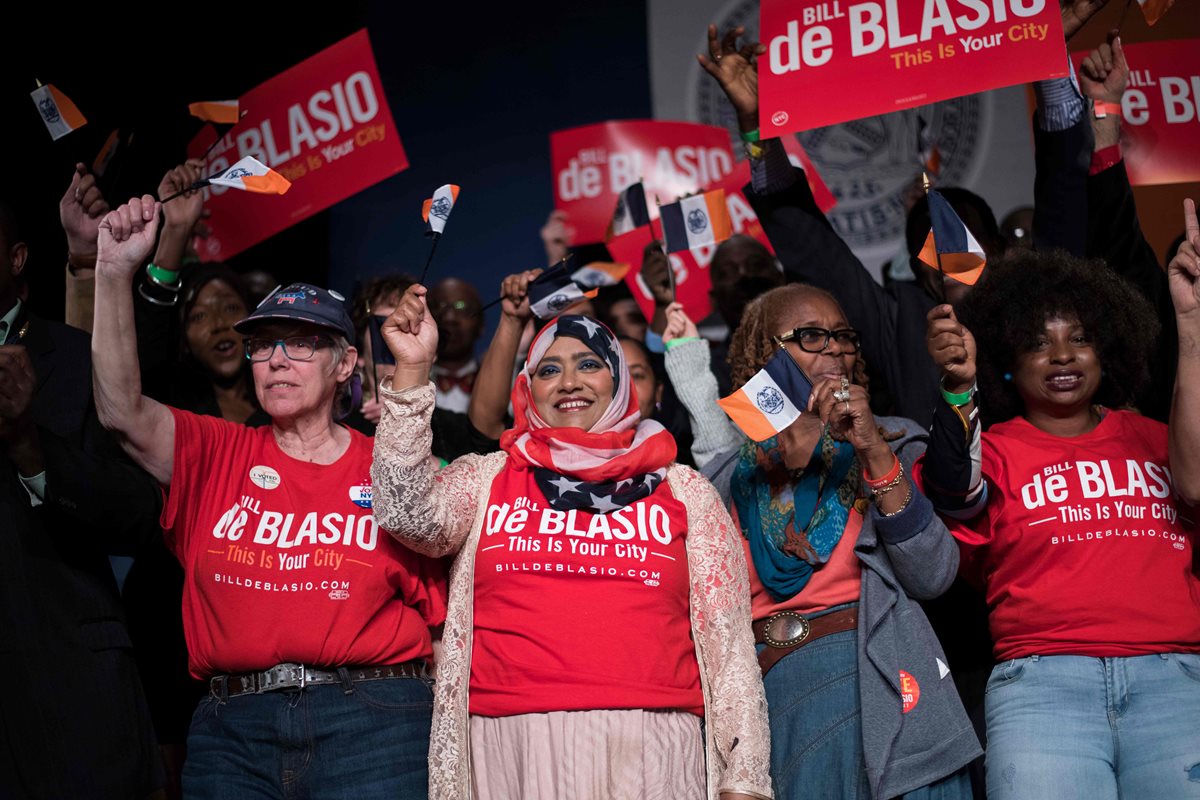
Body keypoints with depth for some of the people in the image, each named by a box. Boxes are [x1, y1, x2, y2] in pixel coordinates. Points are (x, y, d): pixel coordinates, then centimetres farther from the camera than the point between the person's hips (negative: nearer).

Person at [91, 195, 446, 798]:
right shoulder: (216, 455, 10)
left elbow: (439, 618, 8)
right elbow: (122, 413, -6)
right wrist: (115, 273, -13)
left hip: (371, 725, -2)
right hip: (232, 726, 2)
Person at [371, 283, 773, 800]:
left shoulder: (683, 491, 12)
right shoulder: (486, 479, 14)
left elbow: (728, 645, 9)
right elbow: (410, 515, -7)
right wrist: (412, 371, -10)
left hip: (647, 746, 0)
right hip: (510, 747, 0)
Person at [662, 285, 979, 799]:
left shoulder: (890, 442, 8)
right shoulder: (728, 468, 11)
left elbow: (932, 577, -3)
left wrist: (876, 452, -12)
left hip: (879, 688, -1)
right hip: (765, 694, 1)